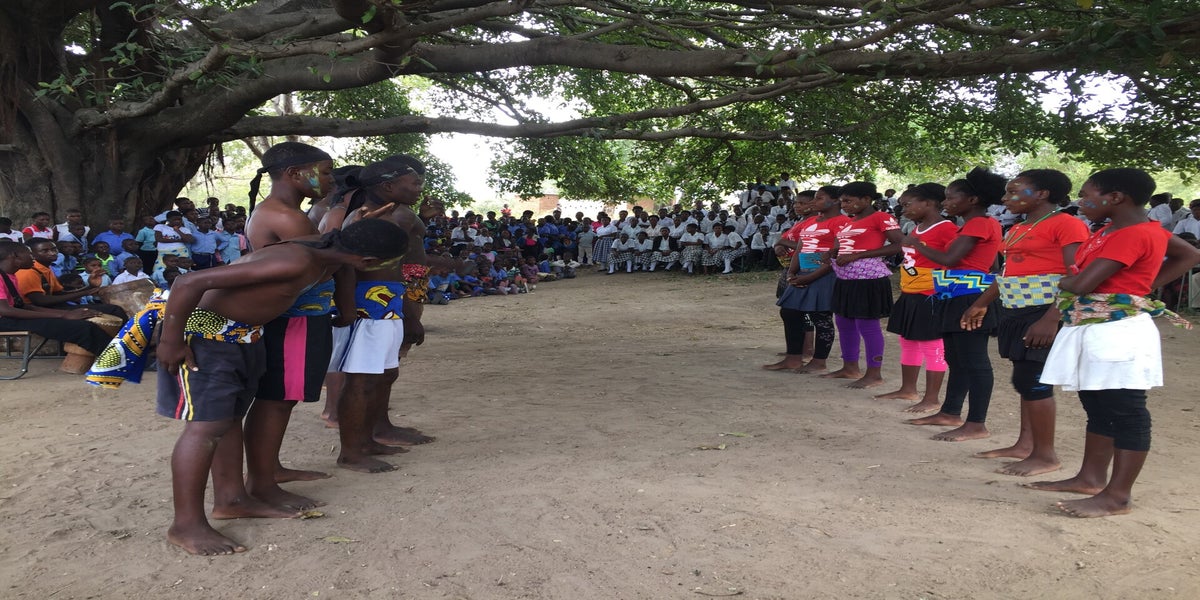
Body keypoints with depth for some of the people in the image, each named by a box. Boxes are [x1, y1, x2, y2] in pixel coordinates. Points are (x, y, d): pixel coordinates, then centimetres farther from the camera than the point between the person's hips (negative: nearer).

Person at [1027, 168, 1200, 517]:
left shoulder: (1131, 234, -18)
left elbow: (1081, 284, -23)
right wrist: (1146, 284, 14)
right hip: (1092, 330, 10)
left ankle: (1118, 496, 2)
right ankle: (1091, 477, 24)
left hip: (1116, 332, -10)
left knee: (1125, 411, -4)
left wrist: (1061, 282, 0)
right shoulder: (1145, 229, 13)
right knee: (1099, 407, 15)